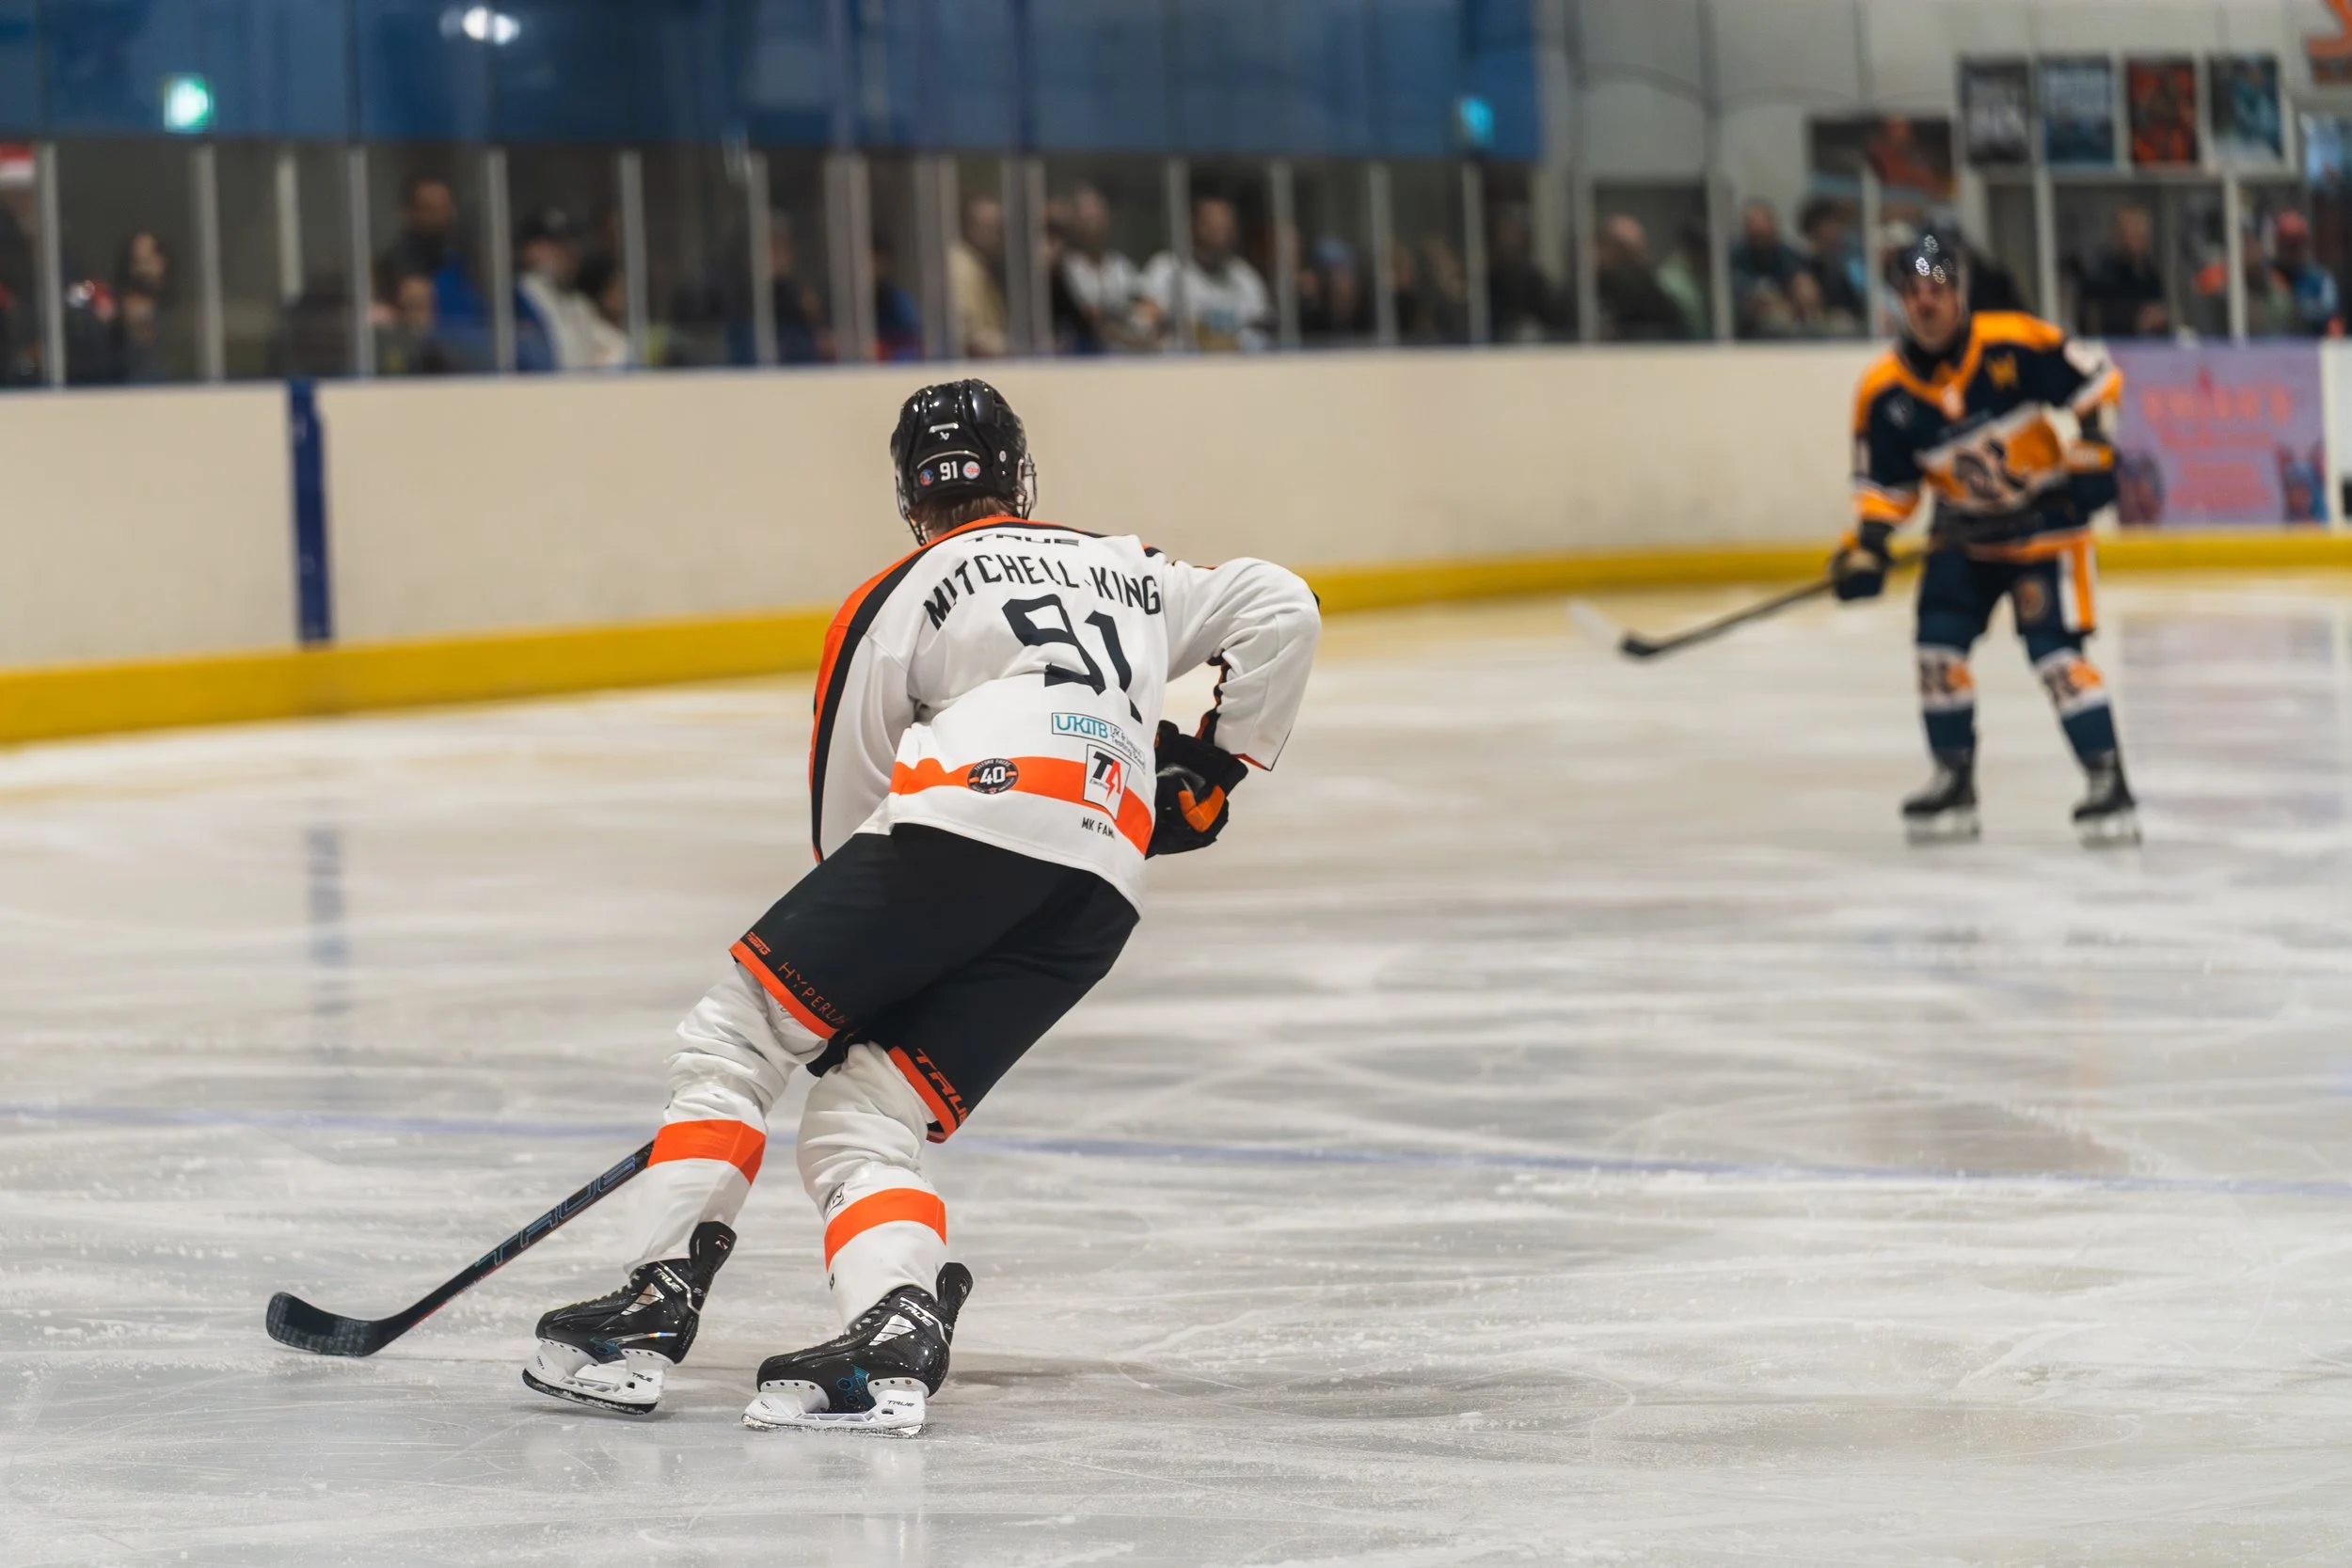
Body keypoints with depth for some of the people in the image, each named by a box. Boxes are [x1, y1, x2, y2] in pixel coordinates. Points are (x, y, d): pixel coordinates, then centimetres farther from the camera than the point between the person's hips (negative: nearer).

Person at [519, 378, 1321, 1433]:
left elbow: (844, 817, 18)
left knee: (738, 1033, 8)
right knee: (861, 1122, 7)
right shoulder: (1128, 572, 32)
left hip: (969, 813, -5)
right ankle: (893, 1338, -21)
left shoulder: (897, 599, 19)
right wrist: (1221, 759, 31)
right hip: (1102, 891, 5)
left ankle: (655, 1308, -2)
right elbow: (1280, 607, 26)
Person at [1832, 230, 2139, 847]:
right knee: (1939, 645, -4)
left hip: (2046, 516, -4)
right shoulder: (1885, 392, -9)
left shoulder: (2015, 344, -19)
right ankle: (1955, 783, 11)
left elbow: (2096, 378, -8)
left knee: (2055, 651, -14)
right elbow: (1885, 484, -1)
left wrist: (2091, 451, -16)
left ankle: (2108, 780, -9)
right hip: (1964, 530, 4)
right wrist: (1866, 547, -15)